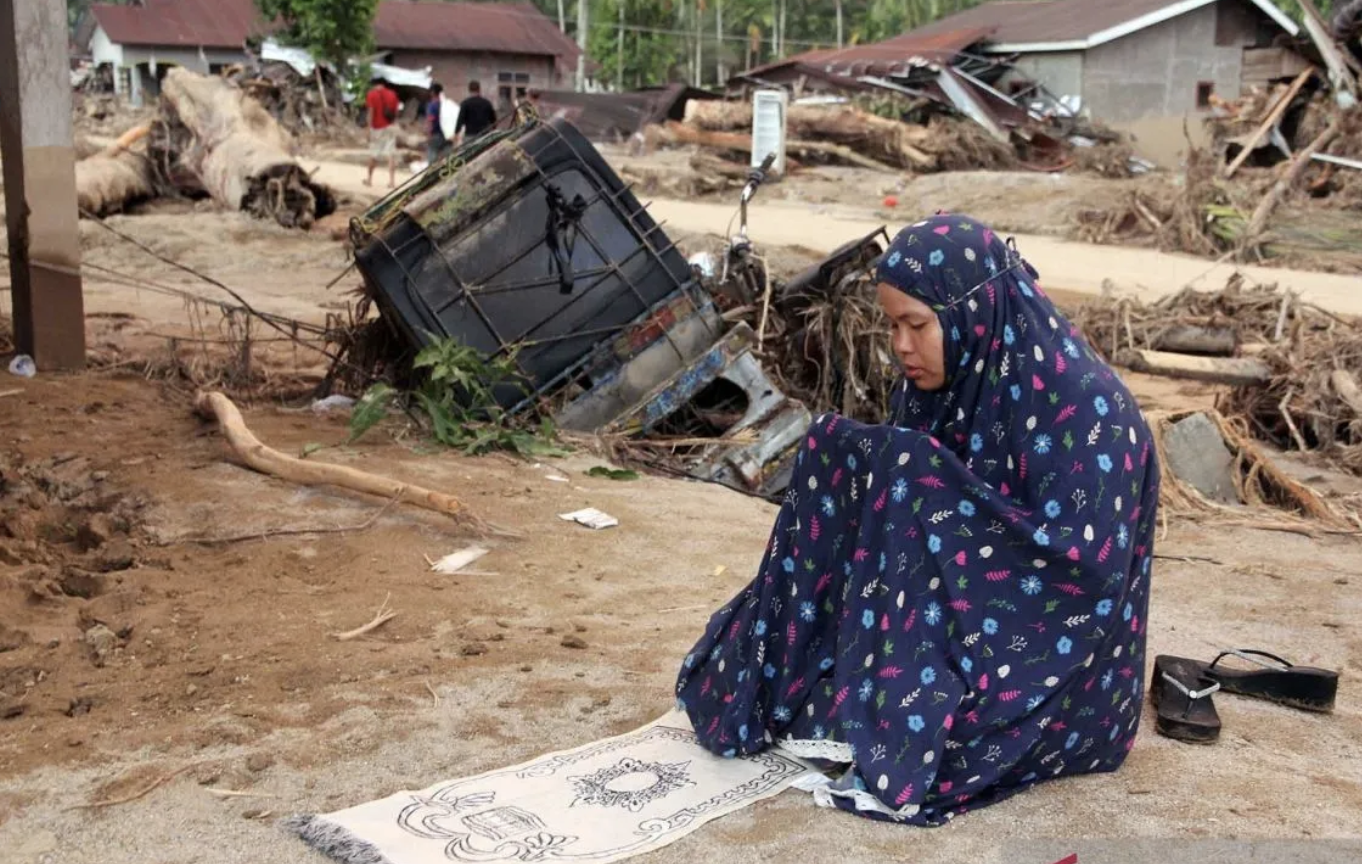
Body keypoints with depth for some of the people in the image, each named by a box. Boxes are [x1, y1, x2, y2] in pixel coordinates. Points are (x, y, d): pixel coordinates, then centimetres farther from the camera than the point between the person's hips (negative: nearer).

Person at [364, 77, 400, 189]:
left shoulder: (372, 94, -3)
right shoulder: (392, 94, 7)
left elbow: (371, 112, -8)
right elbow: (396, 112, 8)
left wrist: (370, 129, -6)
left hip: (377, 128, -2)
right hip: (391, 127, 2)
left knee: (373, 154, 9)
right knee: (391, 154, 0)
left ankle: (370, 179, 19)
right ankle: (392, 180, -6)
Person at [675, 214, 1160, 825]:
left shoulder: (1081, 402, -20)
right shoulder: (939, 382, 1)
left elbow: (1088, 556, -25)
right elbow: (910, 503, 7)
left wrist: (940, 487, -25)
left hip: (1051, 659, -7)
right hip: (962, 615, 7)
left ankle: (896, 737, -24)